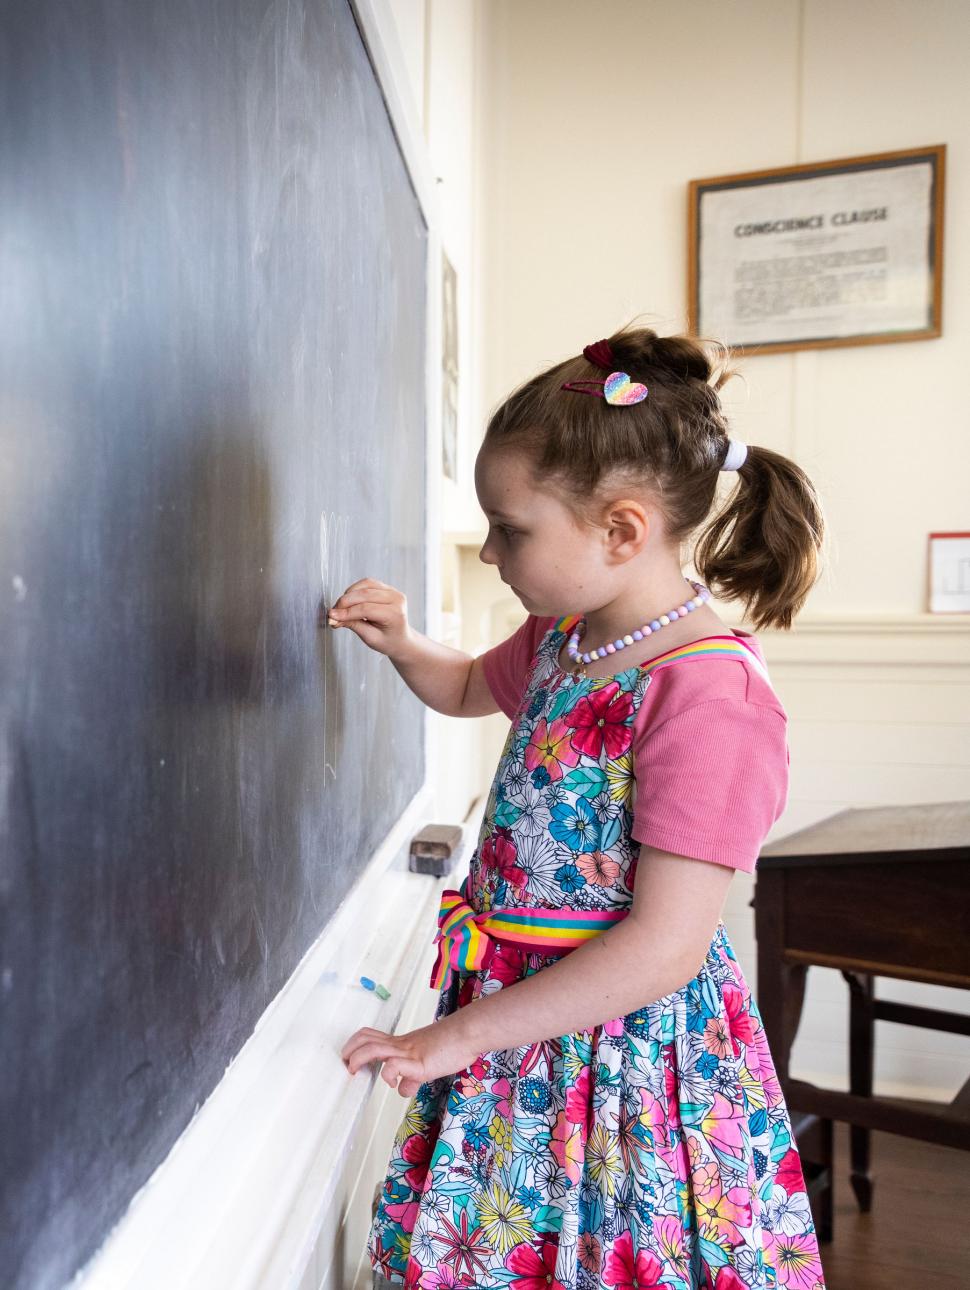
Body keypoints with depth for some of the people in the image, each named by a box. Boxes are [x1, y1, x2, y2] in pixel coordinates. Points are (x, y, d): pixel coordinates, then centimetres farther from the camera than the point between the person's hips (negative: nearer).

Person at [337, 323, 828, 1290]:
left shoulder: (708, 694, -27)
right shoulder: (561, 639, 0)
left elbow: (663, 948, -26)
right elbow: (467, 689, 23)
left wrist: (458, 1037, -20)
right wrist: (399, 644, 1)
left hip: (620, 1047, -7)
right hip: (524, 1014, 8)